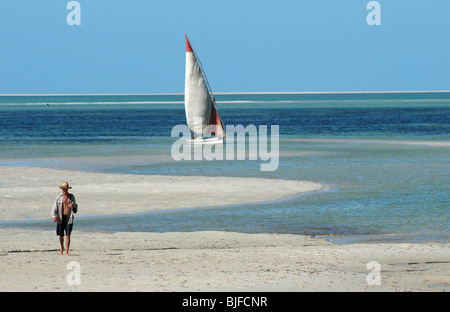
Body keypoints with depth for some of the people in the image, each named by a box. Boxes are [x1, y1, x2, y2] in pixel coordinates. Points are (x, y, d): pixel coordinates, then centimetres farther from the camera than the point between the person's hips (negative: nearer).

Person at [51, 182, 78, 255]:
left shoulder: (71, 197, 8)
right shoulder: (59, 197, 4)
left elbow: (76, 207, 13)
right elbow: (55, 207, 0)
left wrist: (73, 206, -12)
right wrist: (54, 216, -14)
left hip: (69, 218, 0)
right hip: (61, 218, 0)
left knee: (68, 235, -8)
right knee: (61, 235, 7)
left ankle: (67, 251, -7)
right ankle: (62, 248, 30)